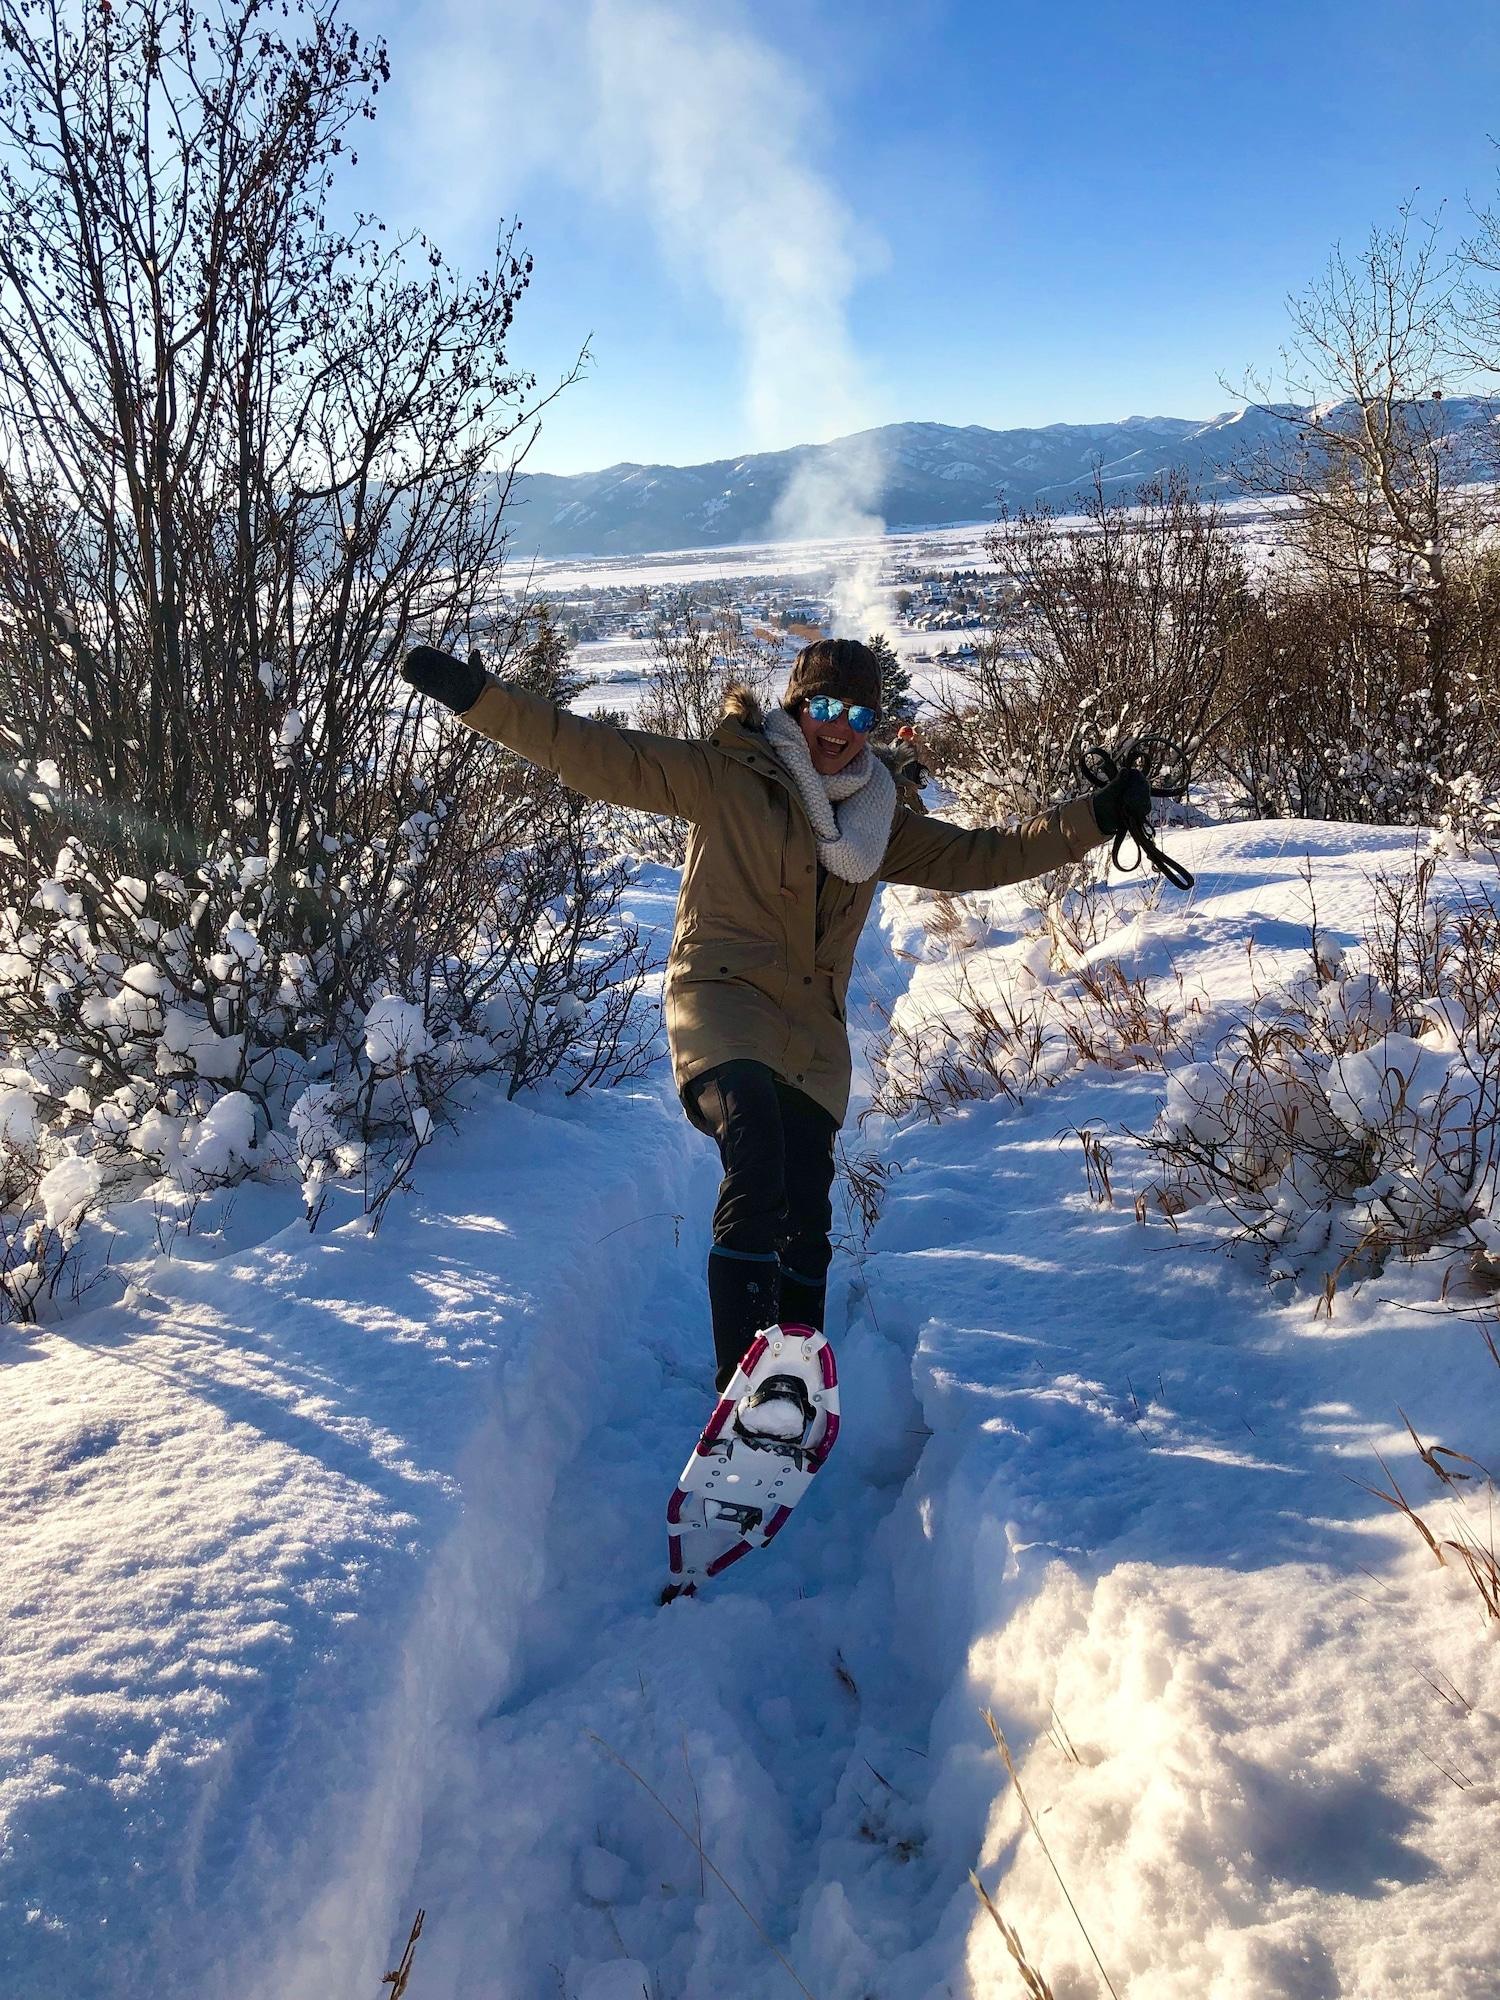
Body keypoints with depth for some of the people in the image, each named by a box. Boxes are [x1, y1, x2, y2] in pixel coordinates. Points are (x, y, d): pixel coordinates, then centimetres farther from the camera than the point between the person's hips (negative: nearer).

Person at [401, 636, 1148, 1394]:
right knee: (757, 1170, -30)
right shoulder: (728, 777, 3)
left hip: (812, 1032, 6)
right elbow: (600, 756, -1)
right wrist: (478, 698, -8)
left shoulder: (880, 823, 20)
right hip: (723, 995, -5)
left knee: (805, 1222, 2)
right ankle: (742, 1383, -31)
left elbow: (981, 855, 23)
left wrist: (1097, 817, 16)